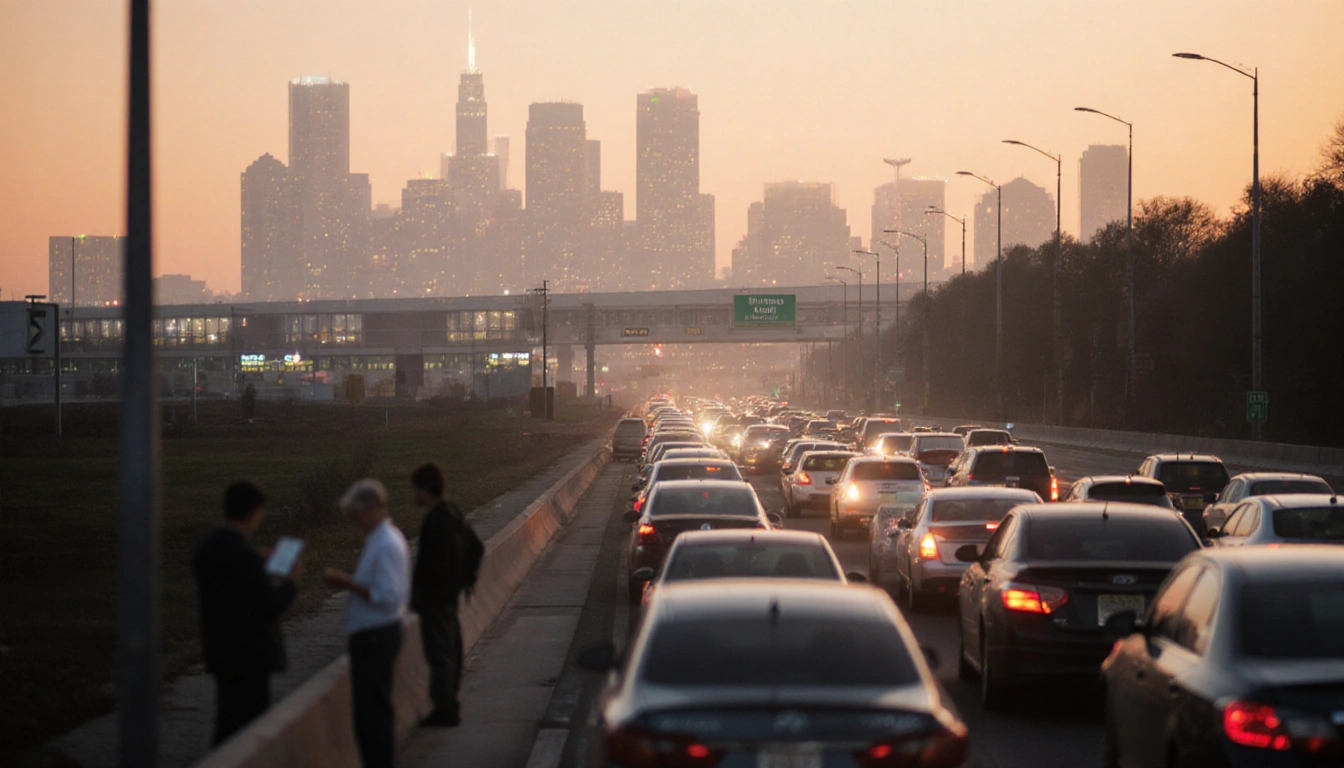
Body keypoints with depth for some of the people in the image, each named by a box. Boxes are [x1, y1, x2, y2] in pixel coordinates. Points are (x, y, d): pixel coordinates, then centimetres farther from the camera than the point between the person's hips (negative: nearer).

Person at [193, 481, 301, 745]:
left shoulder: (206, 547, 3)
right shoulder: (245, 557, -24)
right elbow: (272, 605, -19)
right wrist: (291, 581, -1)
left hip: (220, 651, 9)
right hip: (248, 654, -9)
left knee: (229, 723, 17)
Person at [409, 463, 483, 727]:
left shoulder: (435, 522, -22)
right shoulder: (453, 514, 9)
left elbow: (433, 563, -26)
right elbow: (476, 547, 18)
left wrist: (418, 594, -16)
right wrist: (466, 577, 19)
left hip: (434, 599, -10)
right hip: (450, 595, 10)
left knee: (439, 654, -4)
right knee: (450, 652, 17)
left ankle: (445, 709, 0)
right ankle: (449, 706, 27)